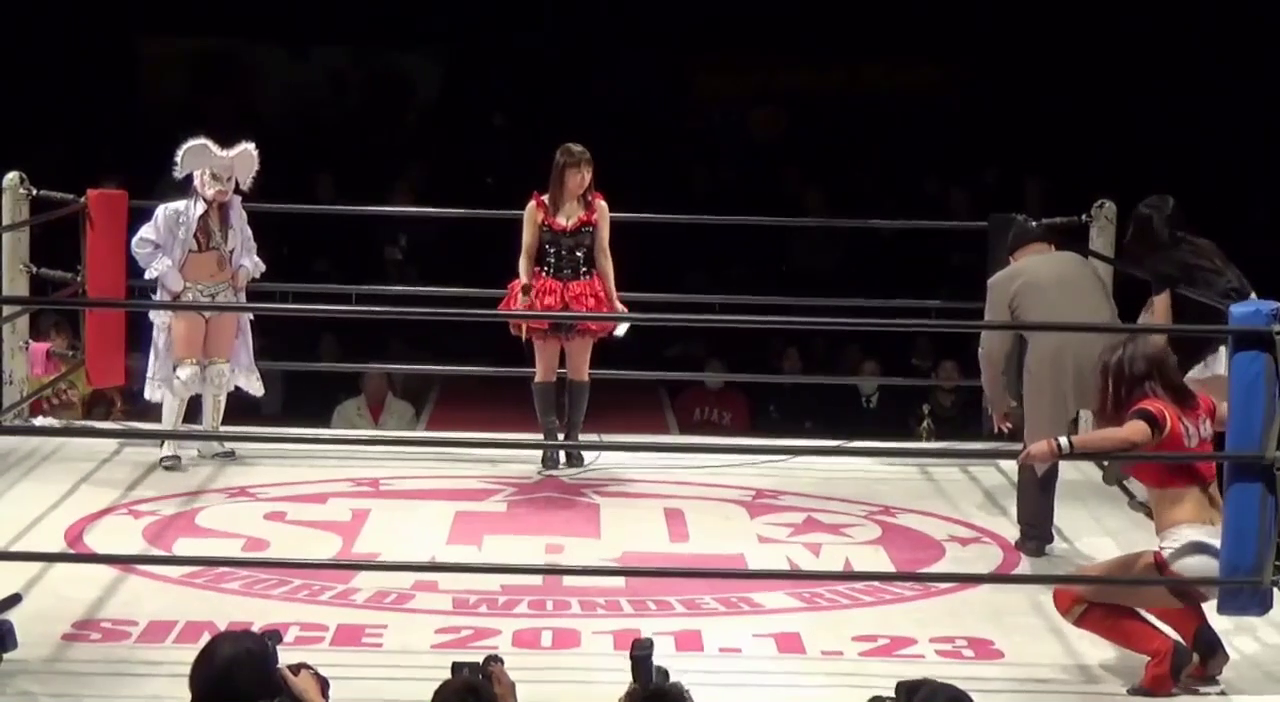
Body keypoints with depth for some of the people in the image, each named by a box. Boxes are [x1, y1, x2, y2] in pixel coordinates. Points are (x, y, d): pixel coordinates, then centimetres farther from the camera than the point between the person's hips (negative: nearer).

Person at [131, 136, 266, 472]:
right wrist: (169, 277, -12)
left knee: (220, 370, 9)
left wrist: (245, 268, 1)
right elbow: (143, 244, -9)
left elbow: (248, 248, 21)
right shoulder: (176, 213, -13)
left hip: (225, 298, 6)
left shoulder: (235, 215, 3)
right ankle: (168, 443, -4)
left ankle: (210, 439, 22)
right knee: (186, 371, -11)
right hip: (188, 298, -5)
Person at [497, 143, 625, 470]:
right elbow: (527, 255, 1)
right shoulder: (537, 208, -2)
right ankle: (550, 440, 9)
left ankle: (572, 439, 13)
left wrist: (613, 298, -1)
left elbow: (602, 255, 3)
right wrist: (524, 291, -11)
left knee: (579, 370, 4)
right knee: (546, 370, 3)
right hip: (546, 295, -1)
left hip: (584, 295, 1)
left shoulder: (598, 208, 1)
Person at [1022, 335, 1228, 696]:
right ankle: (1204, 645, 16)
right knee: (1135, 577, 38)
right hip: (1229, 551, 9)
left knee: (1071, 594, 0)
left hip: (1194, 555, -9)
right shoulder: (1196, 405, 15)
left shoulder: (1153, 409, -7)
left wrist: (1059, 445, -40)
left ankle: (1167, 656, -8)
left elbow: (1130, 437, -32)